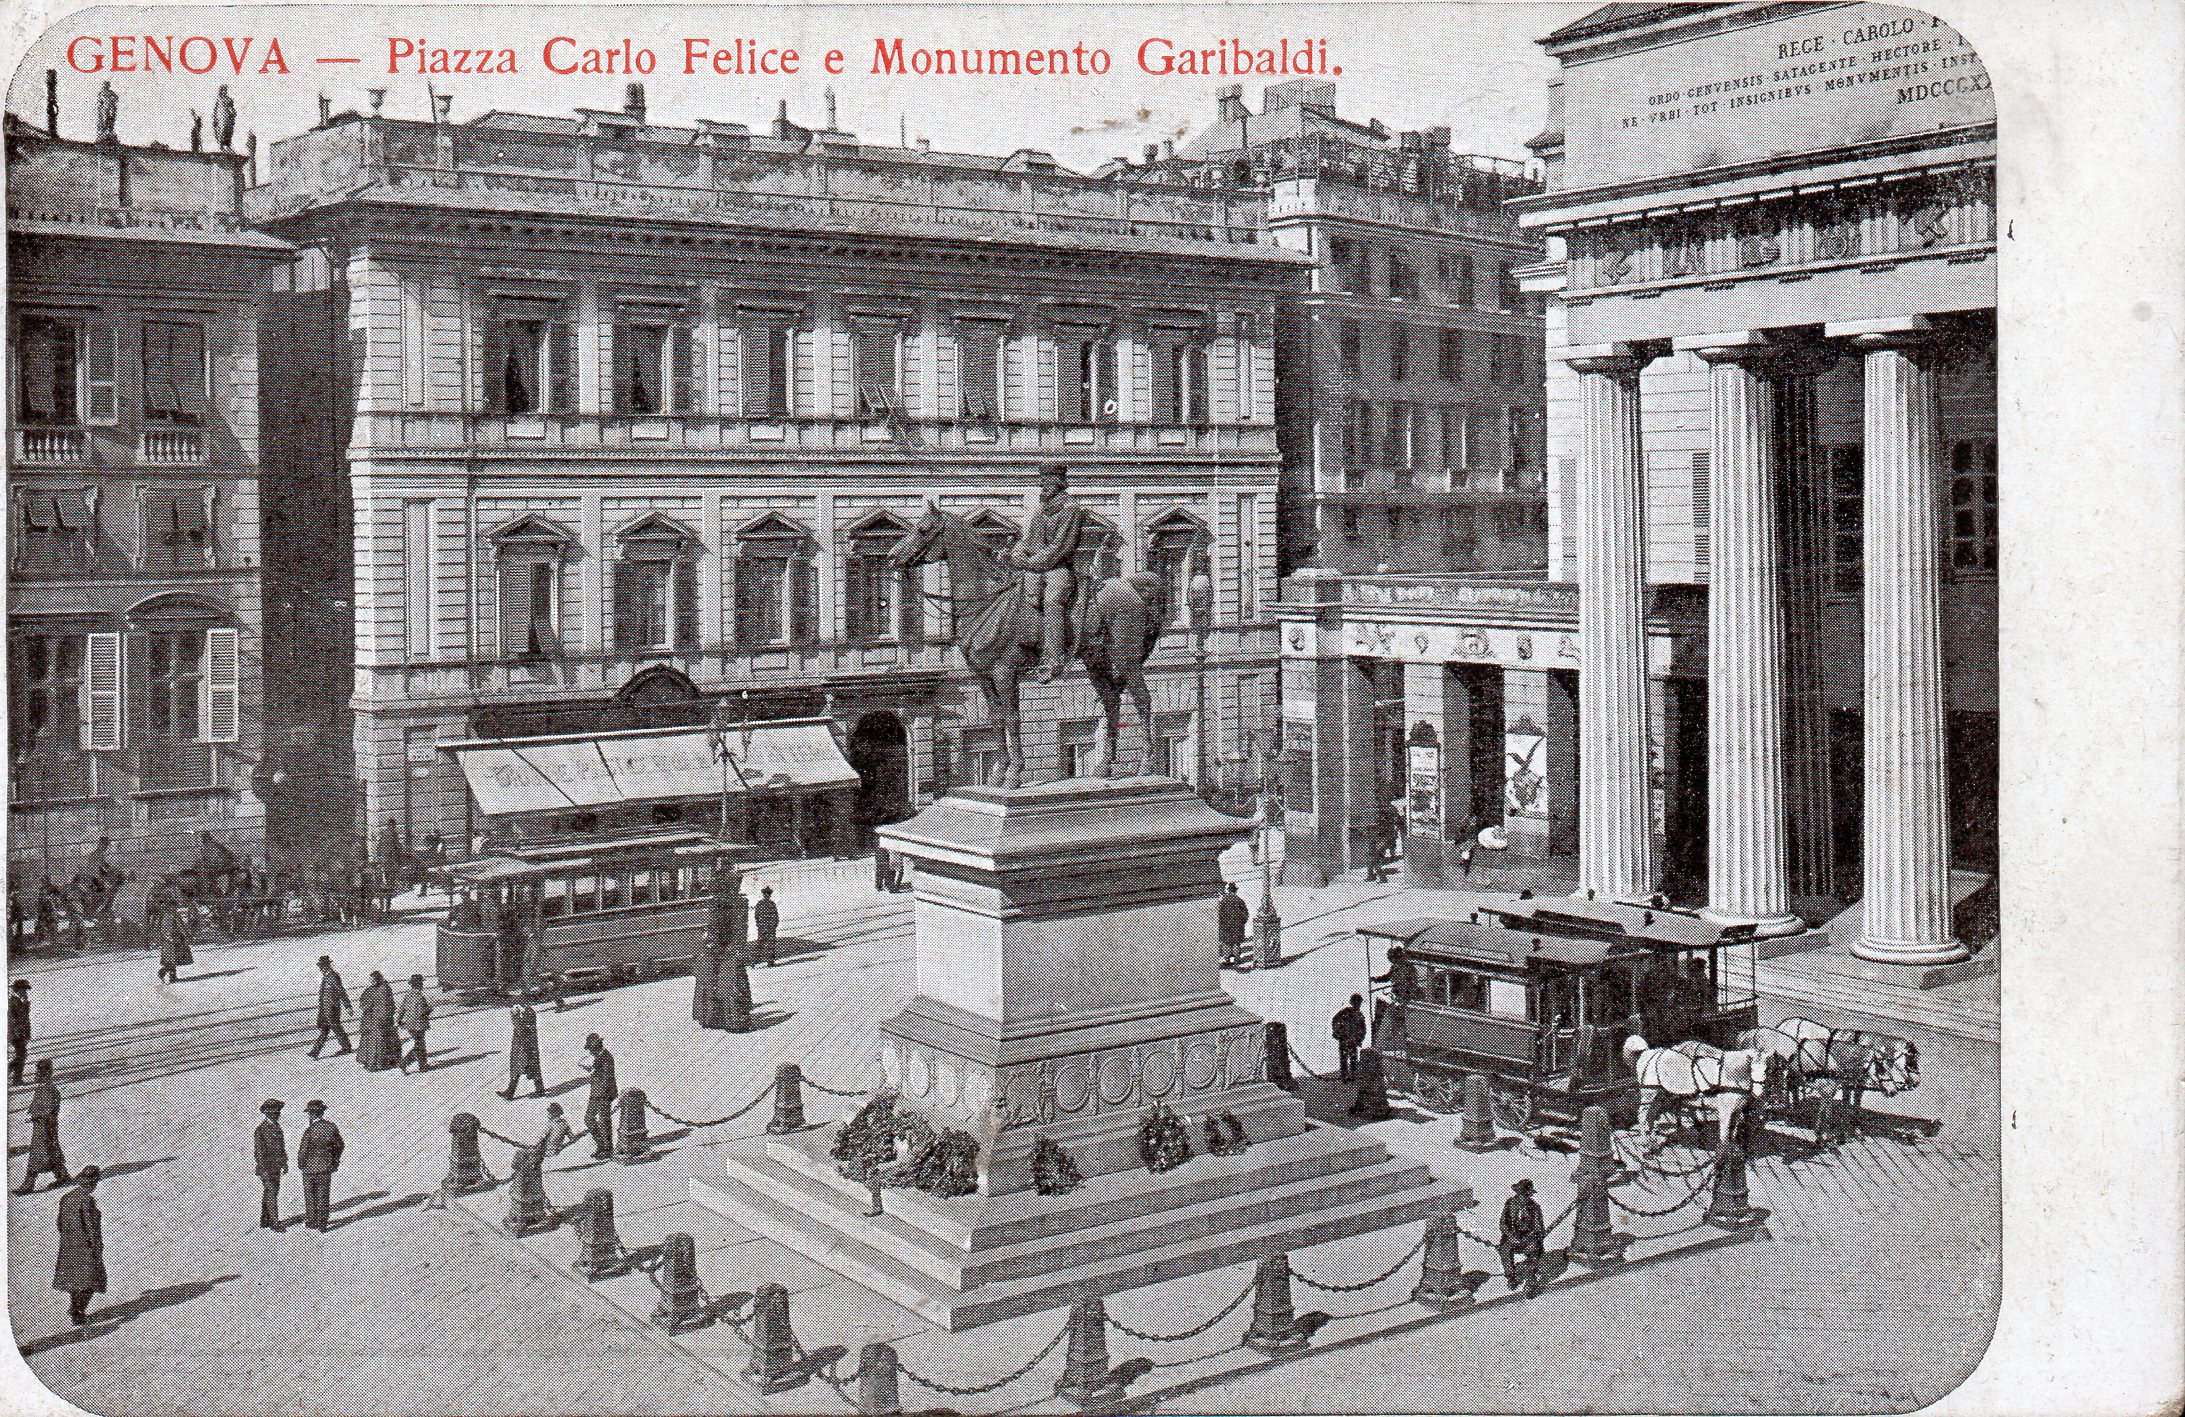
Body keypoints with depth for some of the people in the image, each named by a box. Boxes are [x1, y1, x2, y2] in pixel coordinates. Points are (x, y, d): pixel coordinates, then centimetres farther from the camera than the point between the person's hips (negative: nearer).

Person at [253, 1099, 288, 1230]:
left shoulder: (277, 1126, 9)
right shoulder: (261, 1129, -16)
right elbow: (258, 1151, -18)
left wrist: (285, 1164, 17)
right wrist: (263, 1170, -20)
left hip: (276, 1166, 8)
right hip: (267, 1167, -8)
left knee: (269, 1193, 13)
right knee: (271, 1194, -6)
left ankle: (264, 1221, 21)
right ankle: (274, 1223, -2)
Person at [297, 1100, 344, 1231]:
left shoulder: (310, 1130, -22)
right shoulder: (332, 1127, -7)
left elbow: (303, 1151, -18)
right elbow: (339, 1145, 4)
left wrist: (300, 1164, 0)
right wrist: (335, 1161, 17)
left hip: (310, 1168, -4)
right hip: (327, 1168, 4)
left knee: (310, 1196, 15)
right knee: (323, 1196, 14)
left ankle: (312, 1221, 26)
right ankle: (322, 1225, 19)